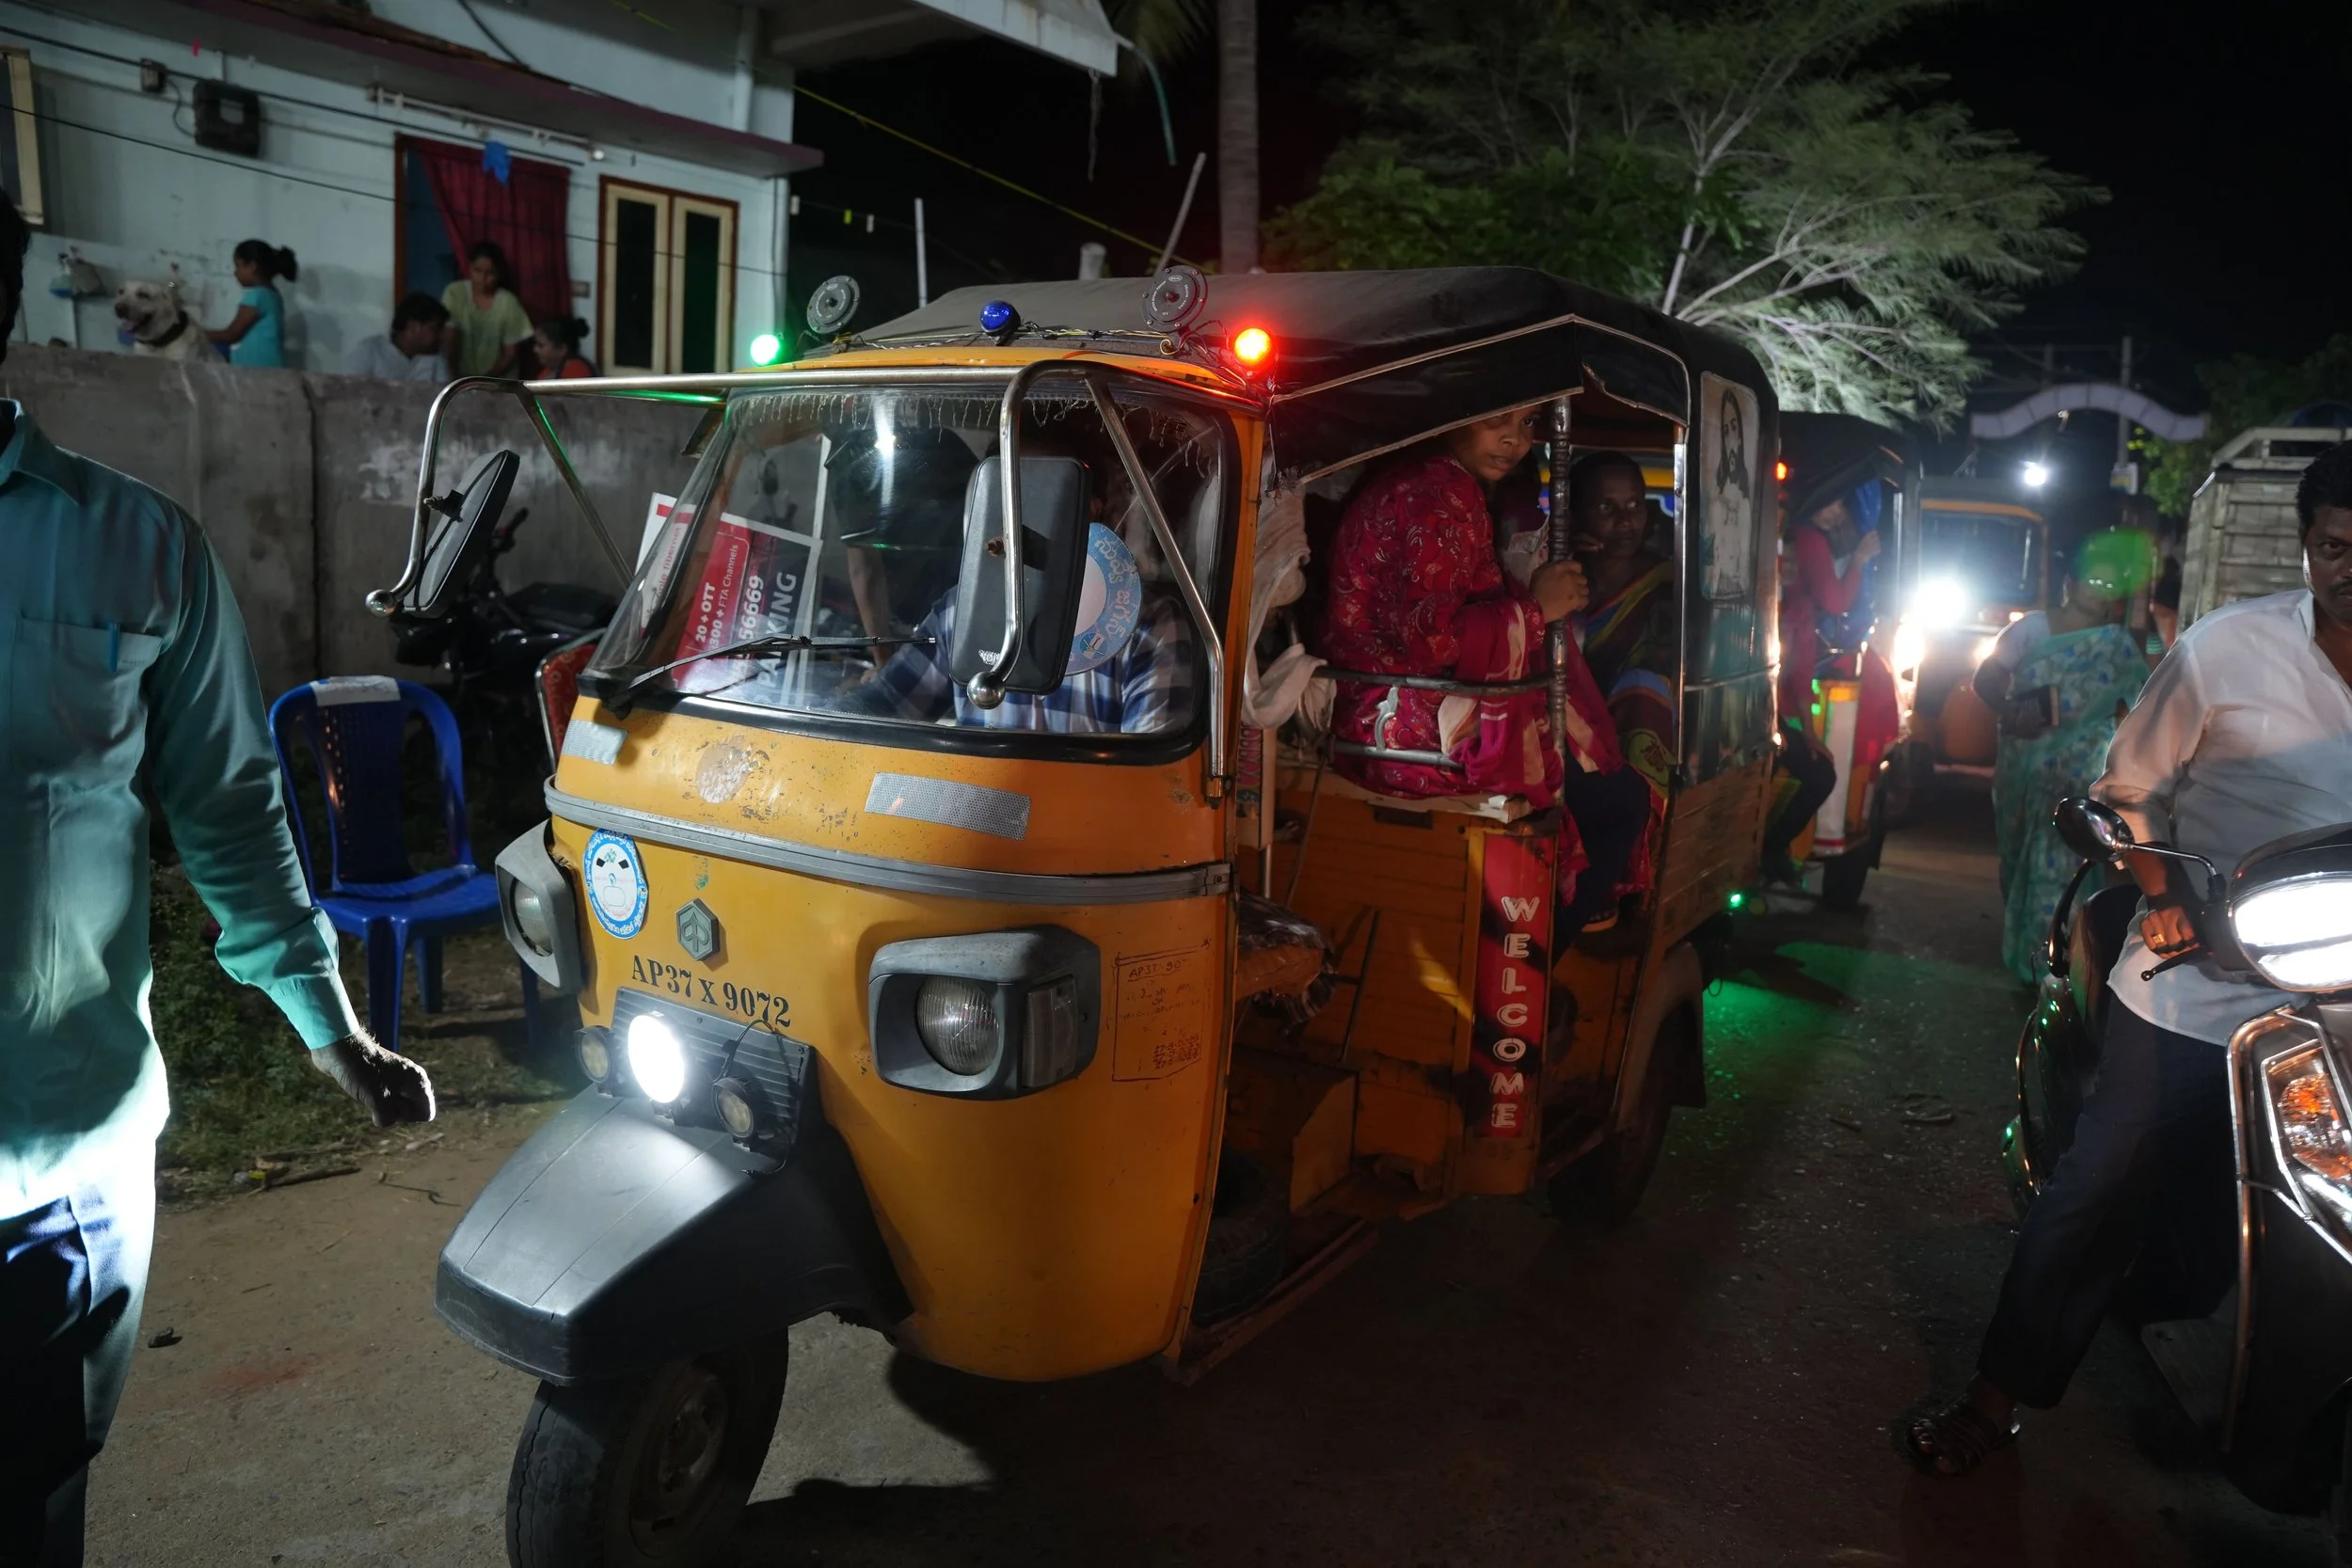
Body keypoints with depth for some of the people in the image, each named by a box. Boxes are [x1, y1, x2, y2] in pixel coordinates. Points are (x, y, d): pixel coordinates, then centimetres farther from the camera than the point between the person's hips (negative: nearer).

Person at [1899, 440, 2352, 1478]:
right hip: (2193, 997, -3)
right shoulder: (2230, 648, -9)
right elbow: (2128, 788, 1)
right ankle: (2000, 1396, 21)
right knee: (2095, 1201, 4)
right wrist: (2161, 893, -13)